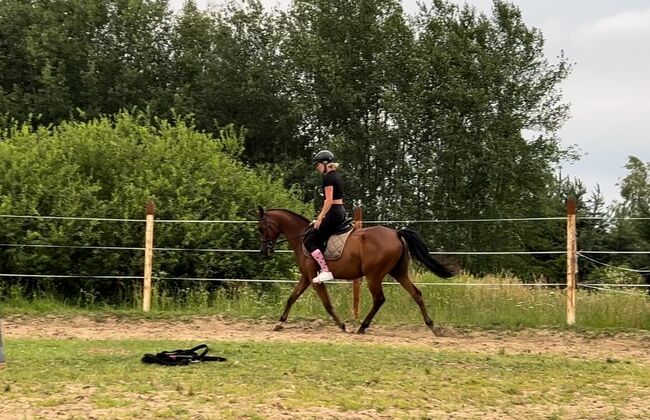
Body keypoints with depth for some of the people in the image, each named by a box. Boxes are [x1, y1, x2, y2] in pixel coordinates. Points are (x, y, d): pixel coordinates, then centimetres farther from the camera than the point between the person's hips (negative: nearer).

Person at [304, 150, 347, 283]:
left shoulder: (328, 178, -13)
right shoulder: (337, 176, 16)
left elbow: (329, 200, -19)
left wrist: (320, 218, -18)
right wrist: (321, 216, 24)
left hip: (333, 213, -10)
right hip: (341, 212, 10)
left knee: (309, 241, -7)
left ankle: (326, 271, -14)